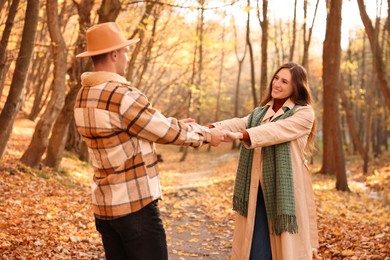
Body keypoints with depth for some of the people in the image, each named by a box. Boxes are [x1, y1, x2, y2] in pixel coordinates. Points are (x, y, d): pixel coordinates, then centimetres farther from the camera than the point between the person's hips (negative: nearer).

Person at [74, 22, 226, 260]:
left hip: (103, 205, 9)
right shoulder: (123, 95, -20)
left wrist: (175, 124, 21)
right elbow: (168, 132, -10)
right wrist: (206, 134, 5)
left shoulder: (84, 97, 7)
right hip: (135, 205, -8)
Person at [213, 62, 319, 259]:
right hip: (257, 190, 5)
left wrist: (241, 135, -33)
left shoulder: (304, 113, -2)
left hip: (284, 191, -5)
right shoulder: (260, 112, 16)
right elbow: (239, 123, -1)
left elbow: (276, 131, -19)